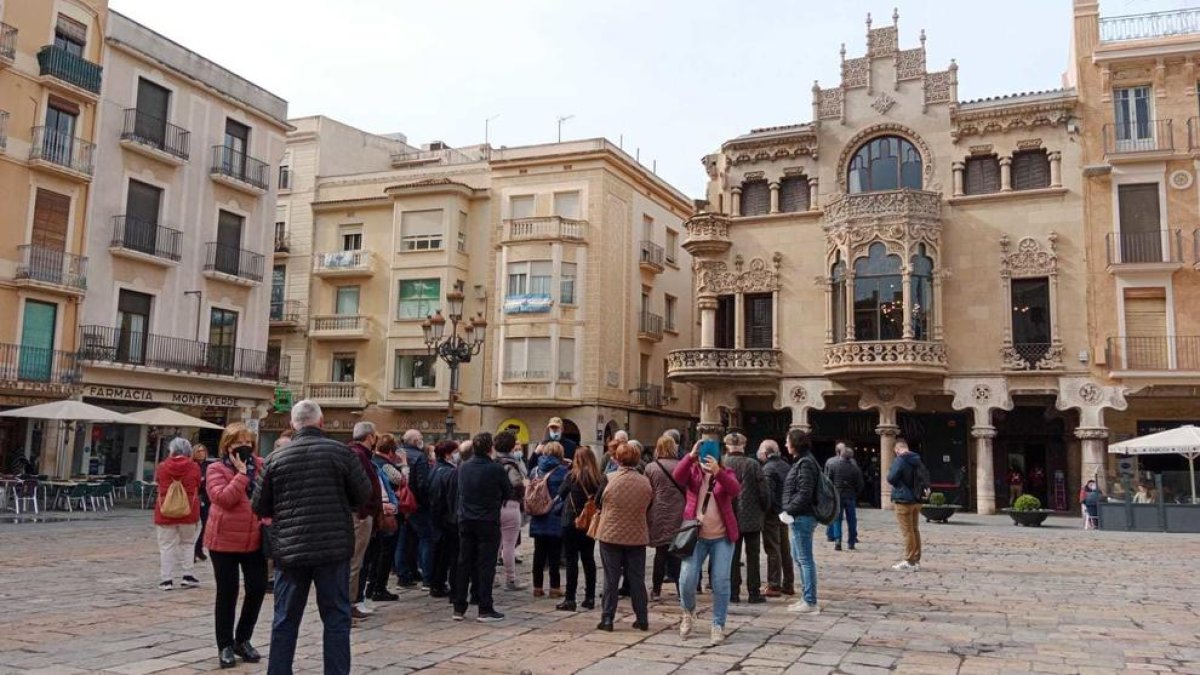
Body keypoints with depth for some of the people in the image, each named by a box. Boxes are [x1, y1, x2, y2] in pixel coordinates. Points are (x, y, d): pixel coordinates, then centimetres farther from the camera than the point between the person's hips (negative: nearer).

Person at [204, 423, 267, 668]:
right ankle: (225, 645, 19)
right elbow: (223, 498, -21)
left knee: (258, 588, 6)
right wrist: (241, 472, -19)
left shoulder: (261, 465, 5)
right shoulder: (217, 469, -6)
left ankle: (243, 640, 25)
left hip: (255, 540, 4)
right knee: (227, 592, 5)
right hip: (225, 540, -4)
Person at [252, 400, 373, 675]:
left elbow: (259, 507, 5)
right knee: (336, 617, 7)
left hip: (289, 549, 2)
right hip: (333, 547, -1)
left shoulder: (275, 458, 0)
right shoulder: (340, 452, -4)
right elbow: (363, 494, 1)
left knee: (285, 619, 12)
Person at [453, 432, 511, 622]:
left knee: (464, 564, 11)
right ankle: (485, 610, 2)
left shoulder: (463, 468, 1)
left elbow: (460, 491, 12)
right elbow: (508, 492, -2)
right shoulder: (496, 469, -13)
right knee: (486, 565, 1)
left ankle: (459, 608, 14)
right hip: (488, 522, -5)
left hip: (465, 521, 5)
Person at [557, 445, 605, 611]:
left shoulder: (573, 476, -12)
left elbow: (561, 494, 0)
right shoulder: (599, 477, -3)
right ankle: (590, 598, 17)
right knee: (588, 559, 13)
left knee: (572, 560, 2)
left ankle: (570, 599, 2)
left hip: (572, 522, -4)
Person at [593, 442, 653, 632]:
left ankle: (607, 619, 7)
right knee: (637, 579, 11)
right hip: (637, 536, 2)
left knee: (611, 578, 5)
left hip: (610, 535, -2)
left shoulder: (610, 479, -11)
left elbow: (598, 503, 1)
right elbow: (649, 508, 8)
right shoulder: (645, 482, -4)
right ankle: (642, 619, 16)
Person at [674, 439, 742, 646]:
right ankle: (689, 612, 23)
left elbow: (735, 490, -19)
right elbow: (677, 476, -19)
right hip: (696, 536, 0)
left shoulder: (726, 473, 3)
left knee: (721, 582, -1)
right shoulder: (693, 472, 4)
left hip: (722, 537, 0)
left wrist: (717, 472, -35)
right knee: (687, 580, -6)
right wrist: (691, 455, -32)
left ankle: (718, 626, 12)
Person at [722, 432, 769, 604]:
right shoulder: (753, 464, -9)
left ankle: (733, 592, 11)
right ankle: (754, 593, 10)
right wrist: (764, 509, 9)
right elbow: (764, 491, -8)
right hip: (752, 518, -1)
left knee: (732, 556, 10)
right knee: (752, 556, 8)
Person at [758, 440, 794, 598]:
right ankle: (788, 584, 22)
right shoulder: (786, 466, 10)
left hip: (772, 513, -8)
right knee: (785, 549, 15)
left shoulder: (768, 468, -15)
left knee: (773, 549, -3)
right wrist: (787, 508, 13)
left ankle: (774, 586, 0)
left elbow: (767, 493, -21)